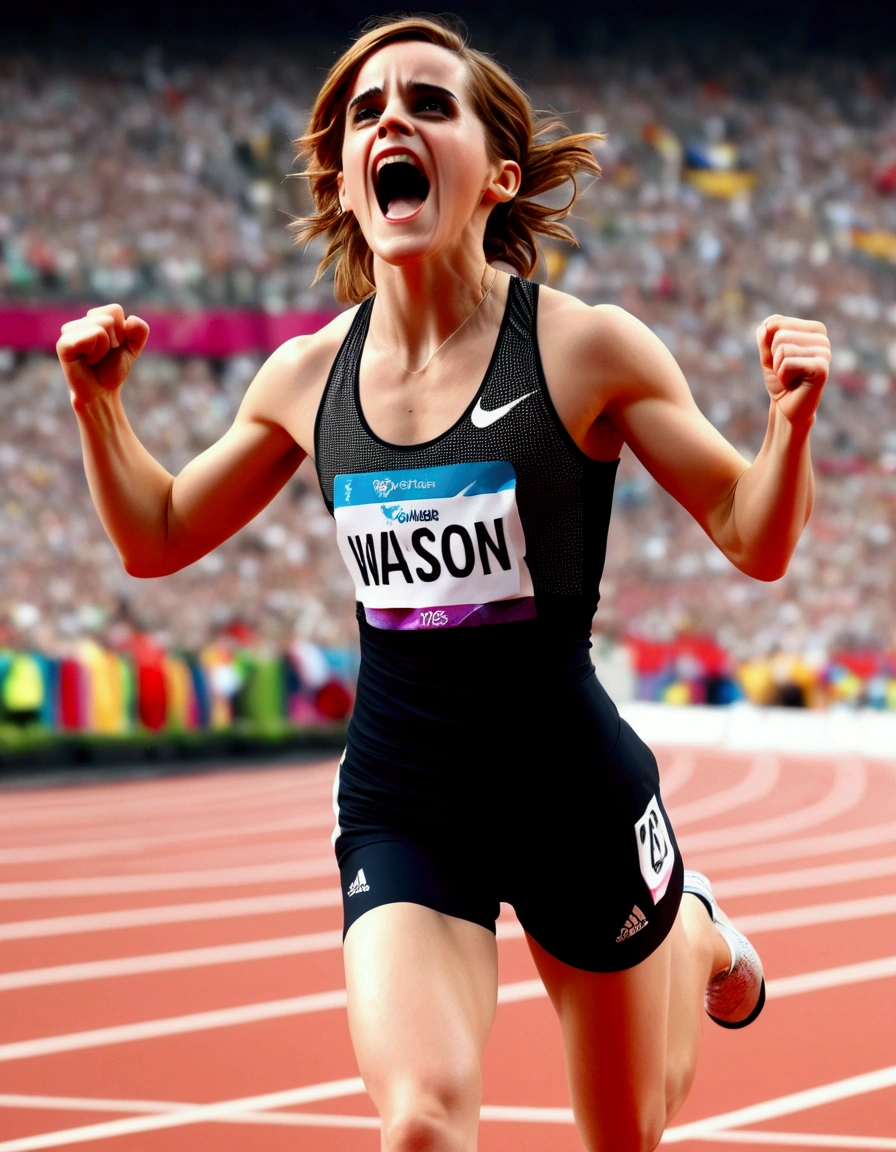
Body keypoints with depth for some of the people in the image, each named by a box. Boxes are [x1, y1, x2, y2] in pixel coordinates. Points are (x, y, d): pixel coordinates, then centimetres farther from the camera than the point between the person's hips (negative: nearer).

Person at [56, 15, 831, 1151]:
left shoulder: (586, 349, -12)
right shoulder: (308, 375, -1)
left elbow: (755, 543, -6)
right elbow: (156, 538, 15)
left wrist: (790, 420, -25)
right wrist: (99, 405, -1)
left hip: (574, 788, -2)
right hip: (398, 801, 2)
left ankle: (696, 938, 48)